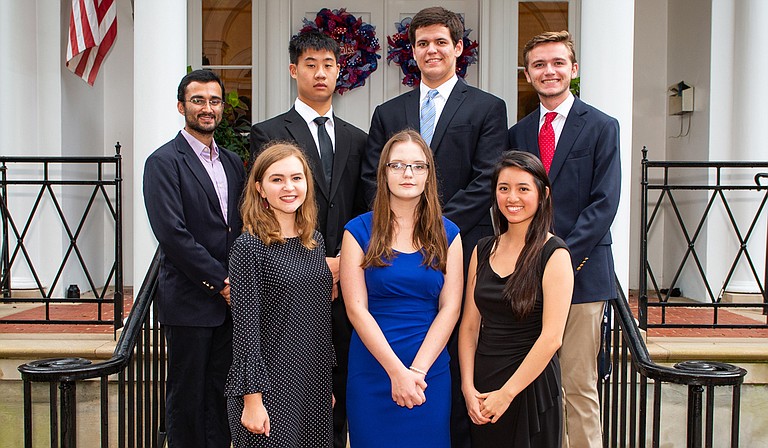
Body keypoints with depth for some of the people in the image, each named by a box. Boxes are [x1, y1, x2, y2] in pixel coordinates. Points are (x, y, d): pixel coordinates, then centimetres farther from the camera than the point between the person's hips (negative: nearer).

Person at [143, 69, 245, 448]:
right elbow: (172, 234, -16)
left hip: (229, 299, 6)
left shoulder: (232, 162, 14)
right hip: (189, 301, -6)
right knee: (187, 395, 5)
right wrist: (221, 281, -14)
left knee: (221, 393, 12)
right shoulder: (164, 161, -7)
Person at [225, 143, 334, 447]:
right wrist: (252, 399, -14)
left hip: (315, 386, 6)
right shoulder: (250, 247, -11)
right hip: (269, 388, -6)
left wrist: (327, 384, 15)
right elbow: (245, 327, -13)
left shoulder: (315, 241, 8)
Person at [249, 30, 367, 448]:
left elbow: (364, 215, 12)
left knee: (338, 395, 10)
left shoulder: (357, 140, 14)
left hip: (343, 286, 4)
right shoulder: (268, 134, 1)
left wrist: (343, 263, -5)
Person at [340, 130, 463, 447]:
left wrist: (417, 370, -12)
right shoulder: (359, 230, -2)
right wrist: (397, 371, -14)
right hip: (372, 370, -1)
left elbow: (450, 307, -2)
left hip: (431, 370, 2)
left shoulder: (447, 234, 4)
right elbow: (356, 308, -7)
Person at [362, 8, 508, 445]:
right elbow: (372, 179, 9)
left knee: (458, 364, 1)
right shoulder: (388, 113, 16)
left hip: (461, 250, -2)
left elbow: (485, 182, -4)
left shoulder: (488, 108, 6)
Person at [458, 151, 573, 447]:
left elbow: (551, 337, -15)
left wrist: (507, 393, -14)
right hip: (482, 384, 4)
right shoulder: (483, 250, 7)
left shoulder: (553, 254, -9)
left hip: (531, 386, -4)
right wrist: (468, 387, -5)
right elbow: (470, 325, 6)